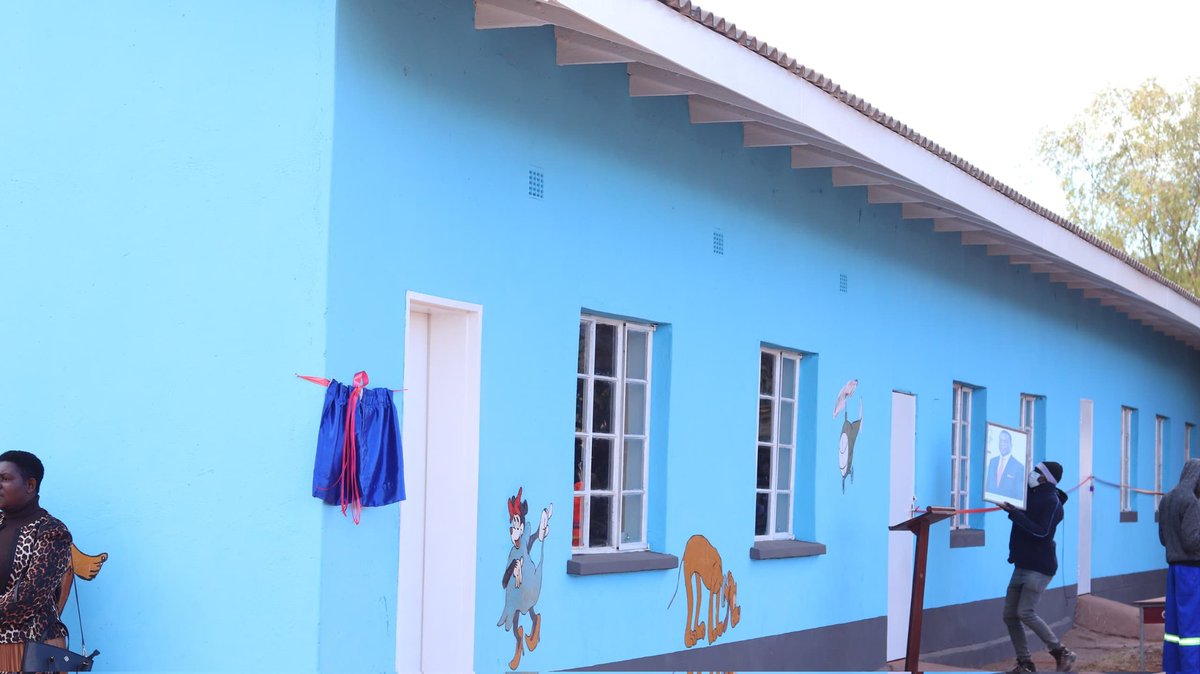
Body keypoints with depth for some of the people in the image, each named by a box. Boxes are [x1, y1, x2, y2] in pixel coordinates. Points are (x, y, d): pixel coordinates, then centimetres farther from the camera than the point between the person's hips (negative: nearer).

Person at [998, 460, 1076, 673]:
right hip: (1022, 565, 9)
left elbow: (1041, 531, -23)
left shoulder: (1051, 501, -13)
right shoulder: (1031, 495, 11)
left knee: (1025, 613, -16)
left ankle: (1062, 653, -3)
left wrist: (1013, 512, -27)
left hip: (1039, 567, -9)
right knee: (1010, 615, 5)